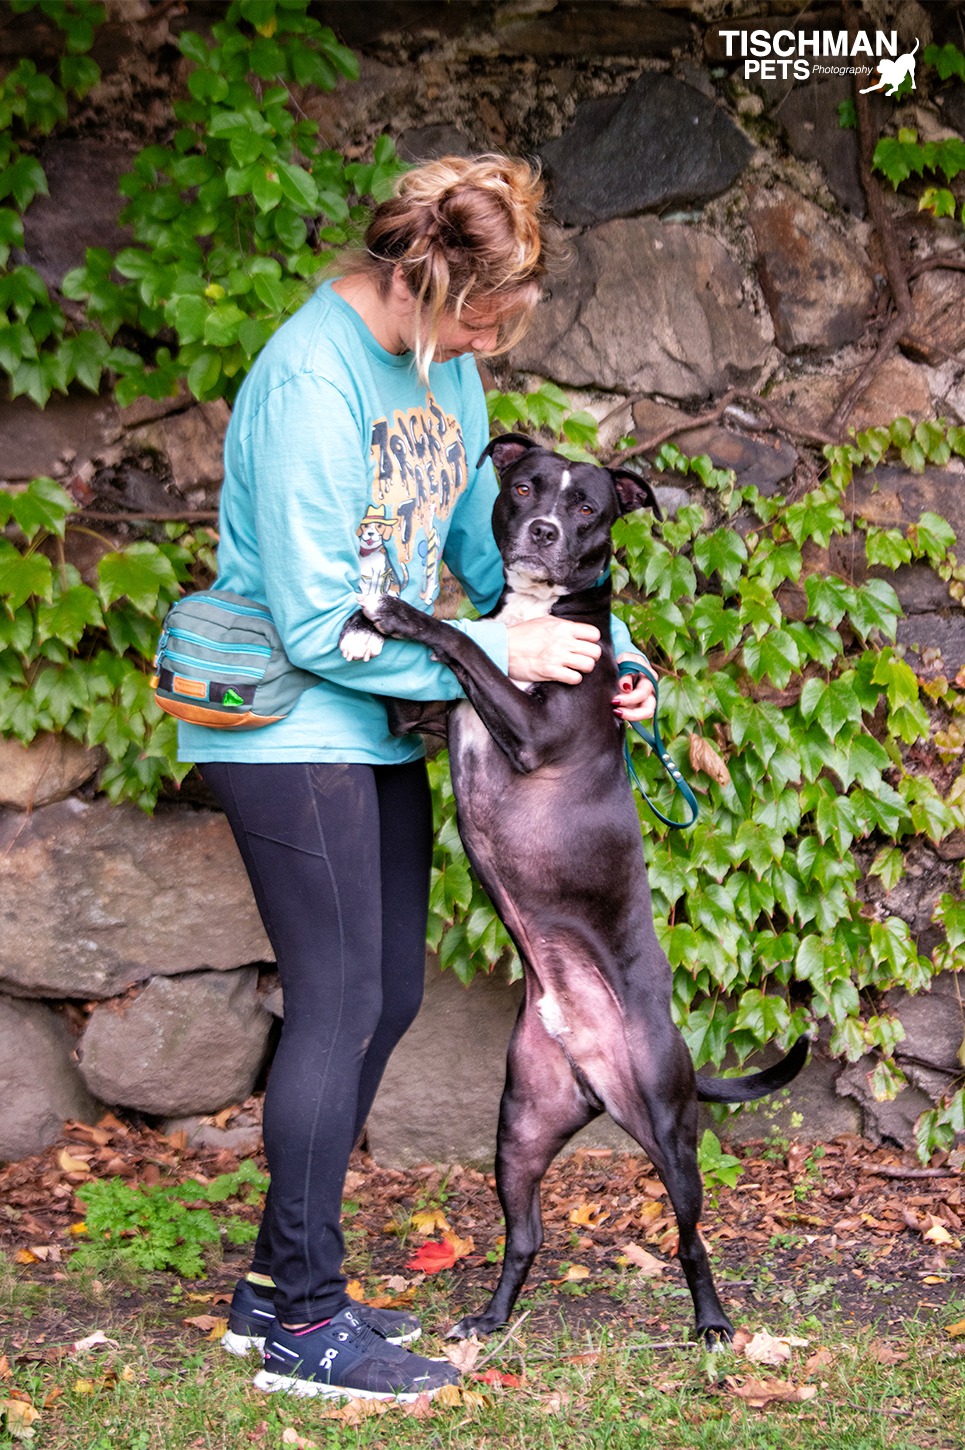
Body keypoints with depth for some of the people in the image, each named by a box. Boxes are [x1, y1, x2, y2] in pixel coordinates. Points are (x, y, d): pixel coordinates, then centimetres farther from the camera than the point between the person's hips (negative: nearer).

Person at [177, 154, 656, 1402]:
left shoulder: (441, 362, 4)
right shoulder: (310, 381, -23)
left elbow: (484, 542, 13)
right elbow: (317, 624, -23)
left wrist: (602, 650, 1)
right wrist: (495, 653, -18)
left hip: (376, 727, 9)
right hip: (289, 730, -9)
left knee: (386, 996, 12)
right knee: (339, 1005, -6)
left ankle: (279, 1284, 23)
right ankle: (302, 1323, 4)